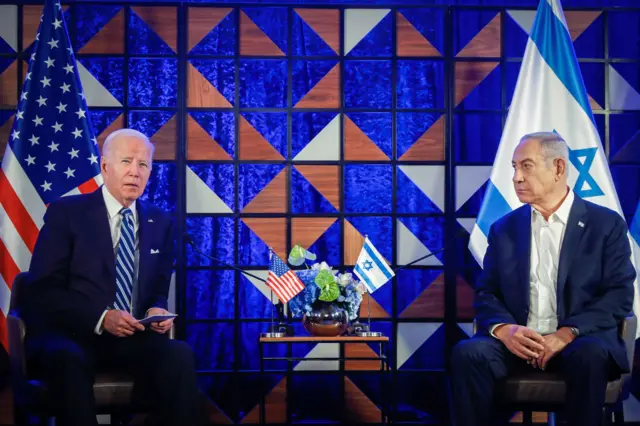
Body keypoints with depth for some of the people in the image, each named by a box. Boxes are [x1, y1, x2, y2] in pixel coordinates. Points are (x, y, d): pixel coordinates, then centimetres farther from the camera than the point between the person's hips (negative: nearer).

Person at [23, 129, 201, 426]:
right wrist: (101, 318, -20)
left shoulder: (160, 223, 14)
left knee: (180, 355, -29)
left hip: (133, 338, 3)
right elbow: (44, 290, -7)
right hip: (69, 335, -3)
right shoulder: (66, 212, 0)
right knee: (69, 360, -39)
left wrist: (157, 310, -9)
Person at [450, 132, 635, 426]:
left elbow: (619, 295, -3)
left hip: (580, 340, -2)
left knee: (590, 355, -37)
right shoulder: (504, 229, 14)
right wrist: (503, 329, -15)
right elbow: (486, 293, 9)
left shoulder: (606, 224, 5)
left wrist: (568, 333, -18)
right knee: (468, 353, -28)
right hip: (516, 342, 2)